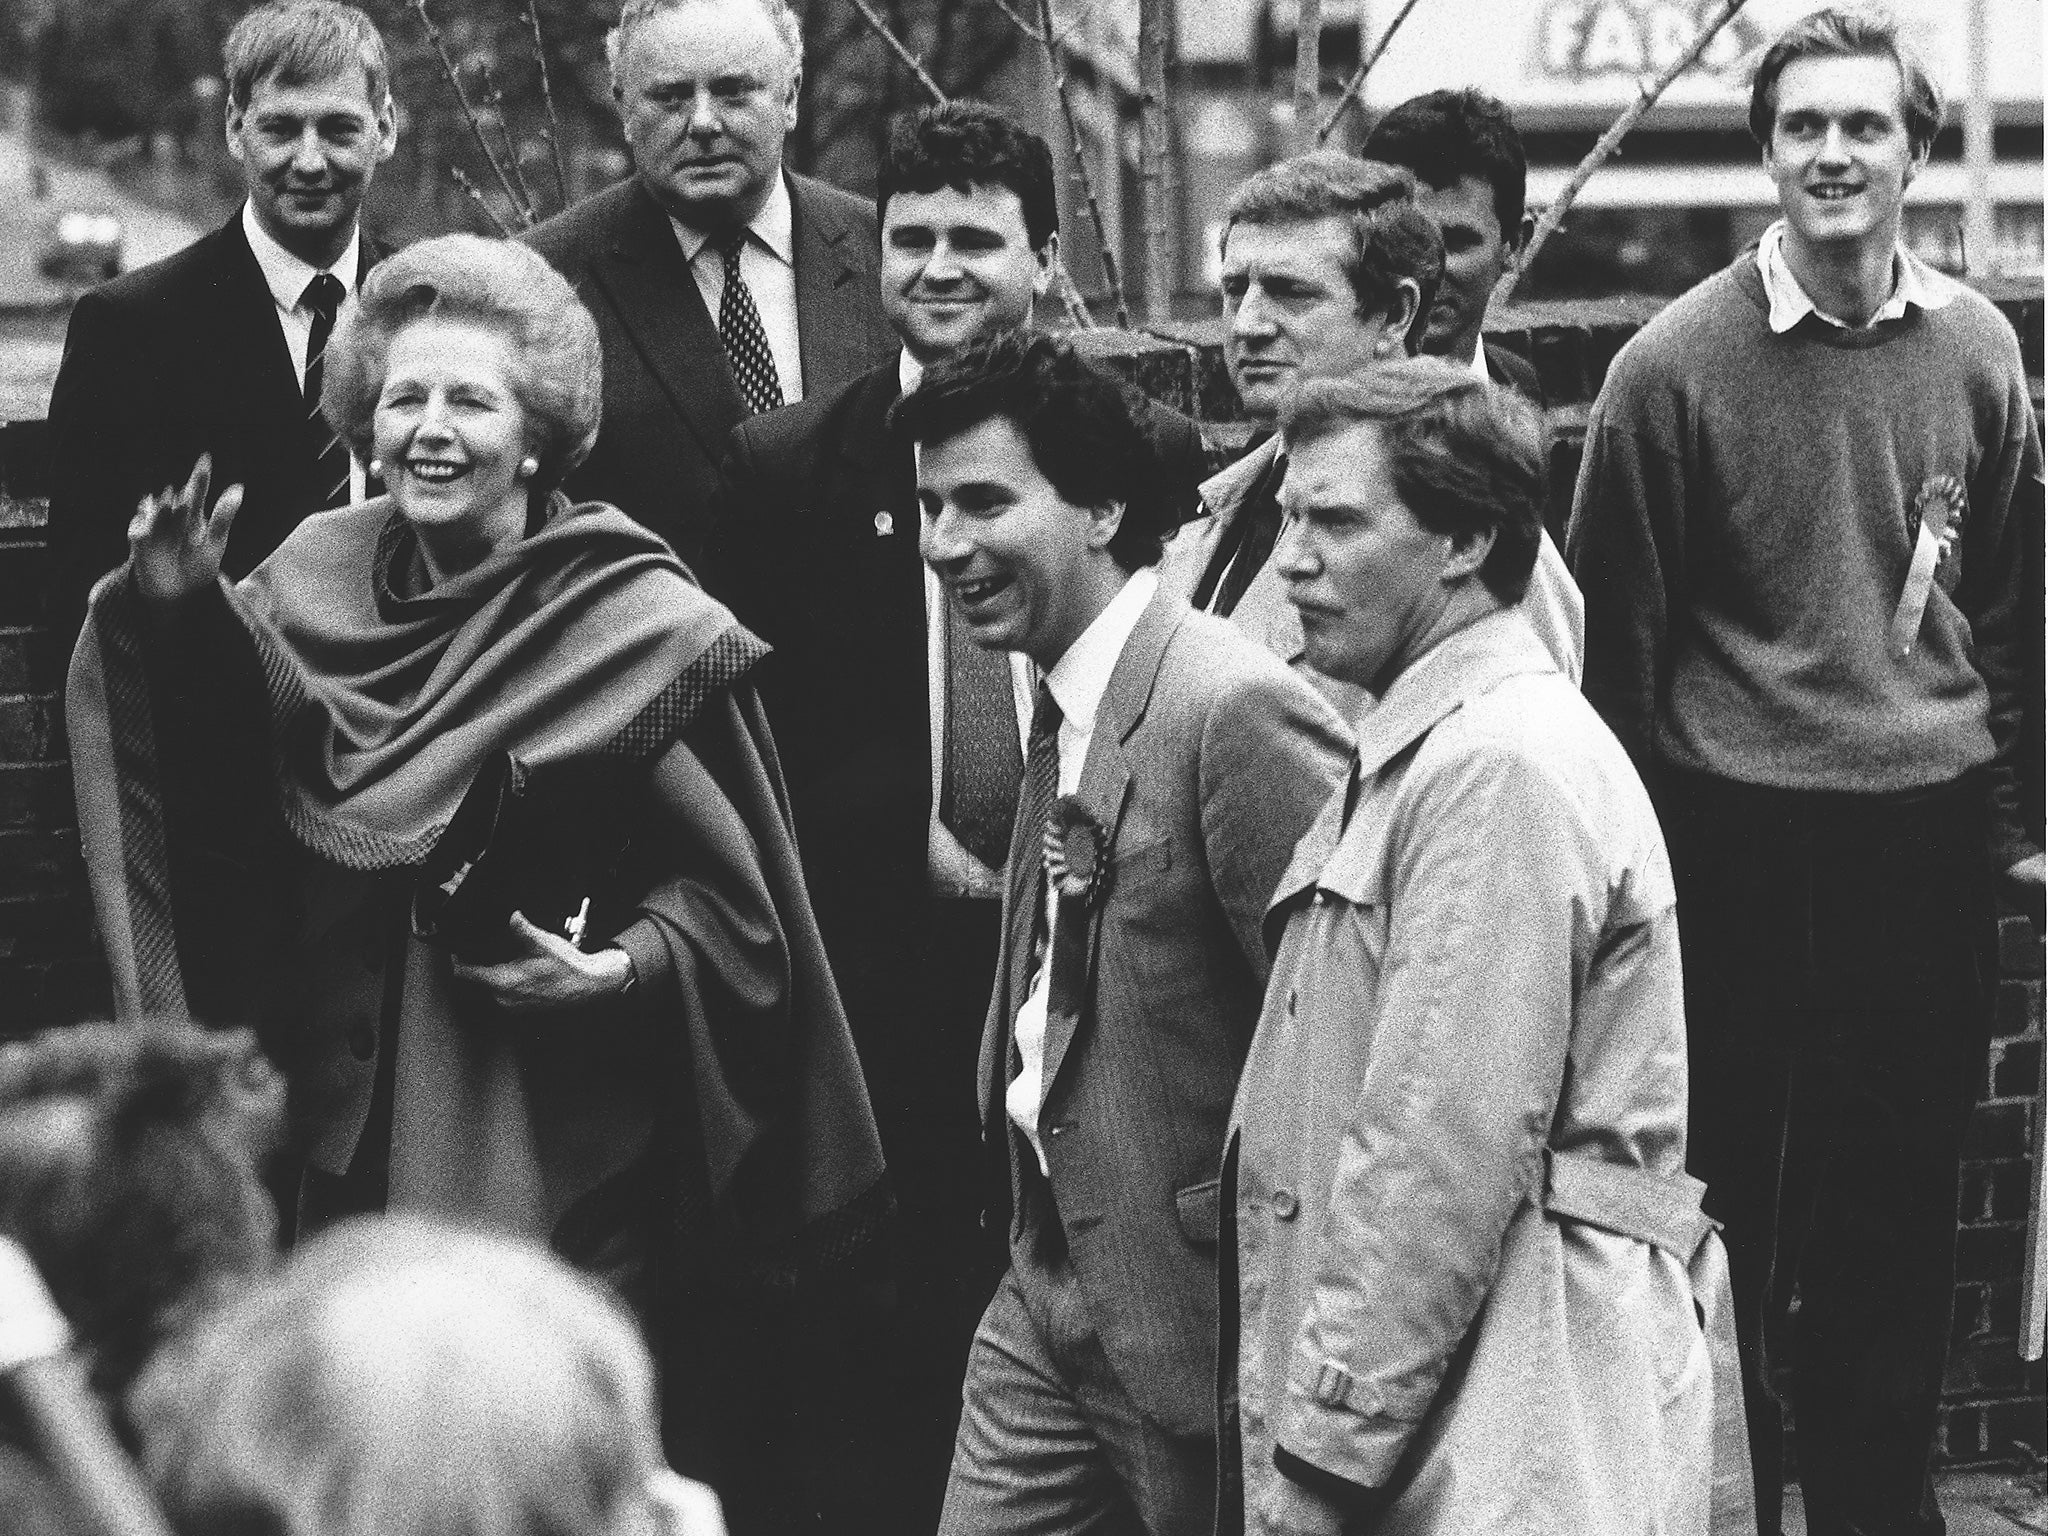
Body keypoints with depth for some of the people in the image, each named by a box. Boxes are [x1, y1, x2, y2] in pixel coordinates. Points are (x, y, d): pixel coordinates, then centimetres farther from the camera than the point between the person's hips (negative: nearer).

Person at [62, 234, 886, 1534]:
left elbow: (729, 891, -4)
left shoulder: (639, 626, -9)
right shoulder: (325, 579, 5)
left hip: (567, 1152, -4)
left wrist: (632, 965, -21)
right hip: (360, 1128, 5)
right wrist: (179, 608, -12)